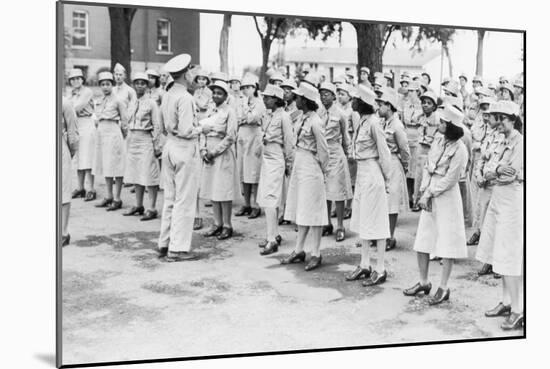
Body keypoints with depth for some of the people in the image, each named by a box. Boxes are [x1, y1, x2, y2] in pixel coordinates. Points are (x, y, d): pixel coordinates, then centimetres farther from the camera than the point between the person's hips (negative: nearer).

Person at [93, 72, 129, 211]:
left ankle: (117, 199, 0)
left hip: (113, 133, -7)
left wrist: (124, 135, 3)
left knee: (116, 166, -4)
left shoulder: (117, 101, -7)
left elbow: (125, 120, -3)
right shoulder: (100, 101, 12)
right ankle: (109, 196, 20)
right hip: (101, 132, 7)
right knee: (105, 166, 11)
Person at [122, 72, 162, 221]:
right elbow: (129, 123, 17)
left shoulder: (151, 102, -6)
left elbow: (157, 126, -9)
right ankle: (138, 206, 22)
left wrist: (157, 145, -12)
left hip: (146, 140, -7)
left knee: (149, 175, -5)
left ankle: (152, 209, -1)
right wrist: (128, 141, 14)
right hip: (133, 140, 7)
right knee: (135, 174, 12)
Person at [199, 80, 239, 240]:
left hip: (223, 154, -6)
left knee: (223, 191, -4)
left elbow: (230, 137, -12)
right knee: (211, 189, 8)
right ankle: (217, 223, 17)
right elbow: (203, 132, 13)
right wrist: (203, 150, -2)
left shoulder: (229, 111, -7)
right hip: (209, 155, 6)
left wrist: (214, 152, -13)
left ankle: (227, 226, 5)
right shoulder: (210, 111, 13)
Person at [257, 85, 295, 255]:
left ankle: (272, 240, -9)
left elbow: (289, 142, -8)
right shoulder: (268, 116, 11)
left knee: (270, 199, -11)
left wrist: (289, 164, -4)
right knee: (266, 200, 10)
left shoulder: (283, 117, -11)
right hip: (266, 158, 8)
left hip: (276, 160, -8)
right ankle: (275, 235, 20)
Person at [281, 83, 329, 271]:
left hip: (310, 167, -9)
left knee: (312, 211, -1)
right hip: (299, 165, 9)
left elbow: (323, 150, -13)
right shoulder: (304, 118, 8)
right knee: (301, 211, 14)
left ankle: (316, 254, 7)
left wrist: (320, 169, -2)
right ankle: (298, 251, 22)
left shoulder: (315, 121, -17)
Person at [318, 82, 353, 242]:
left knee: (338, 191, -2)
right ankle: (327, 224, 20)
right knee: (323, 191, 8)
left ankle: (340, 227, 4)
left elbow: (345, 137, 7)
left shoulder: (339, 114, -5)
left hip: (336, 154, -4)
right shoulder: (318, 113, 4)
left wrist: (346, 153, 15)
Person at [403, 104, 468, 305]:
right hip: (430, 195, 7)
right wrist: (425, 192, -2)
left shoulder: (459, 149, -15)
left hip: (447, 197, -7)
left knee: (446, 243, 1)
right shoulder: (438, 140, 6)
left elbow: (450, 179, -15)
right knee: (422, 241, 11)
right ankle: (424, 282, 25)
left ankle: (443, 288, 11)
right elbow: (427, 166, 8)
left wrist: (430, 193, -11)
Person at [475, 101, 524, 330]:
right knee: (501, 256, 12)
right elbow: (486, 171, 6)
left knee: (509, 257, -8)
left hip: (513, 200, -9)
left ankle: (518, 311, -3)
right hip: (498, 199, 9)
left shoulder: (520, 143, -12)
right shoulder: (502, 143, 13)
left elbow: (513, 175, -18)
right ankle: (507, 302, 22)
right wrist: (497, 169, -14)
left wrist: (494, 172, -4)